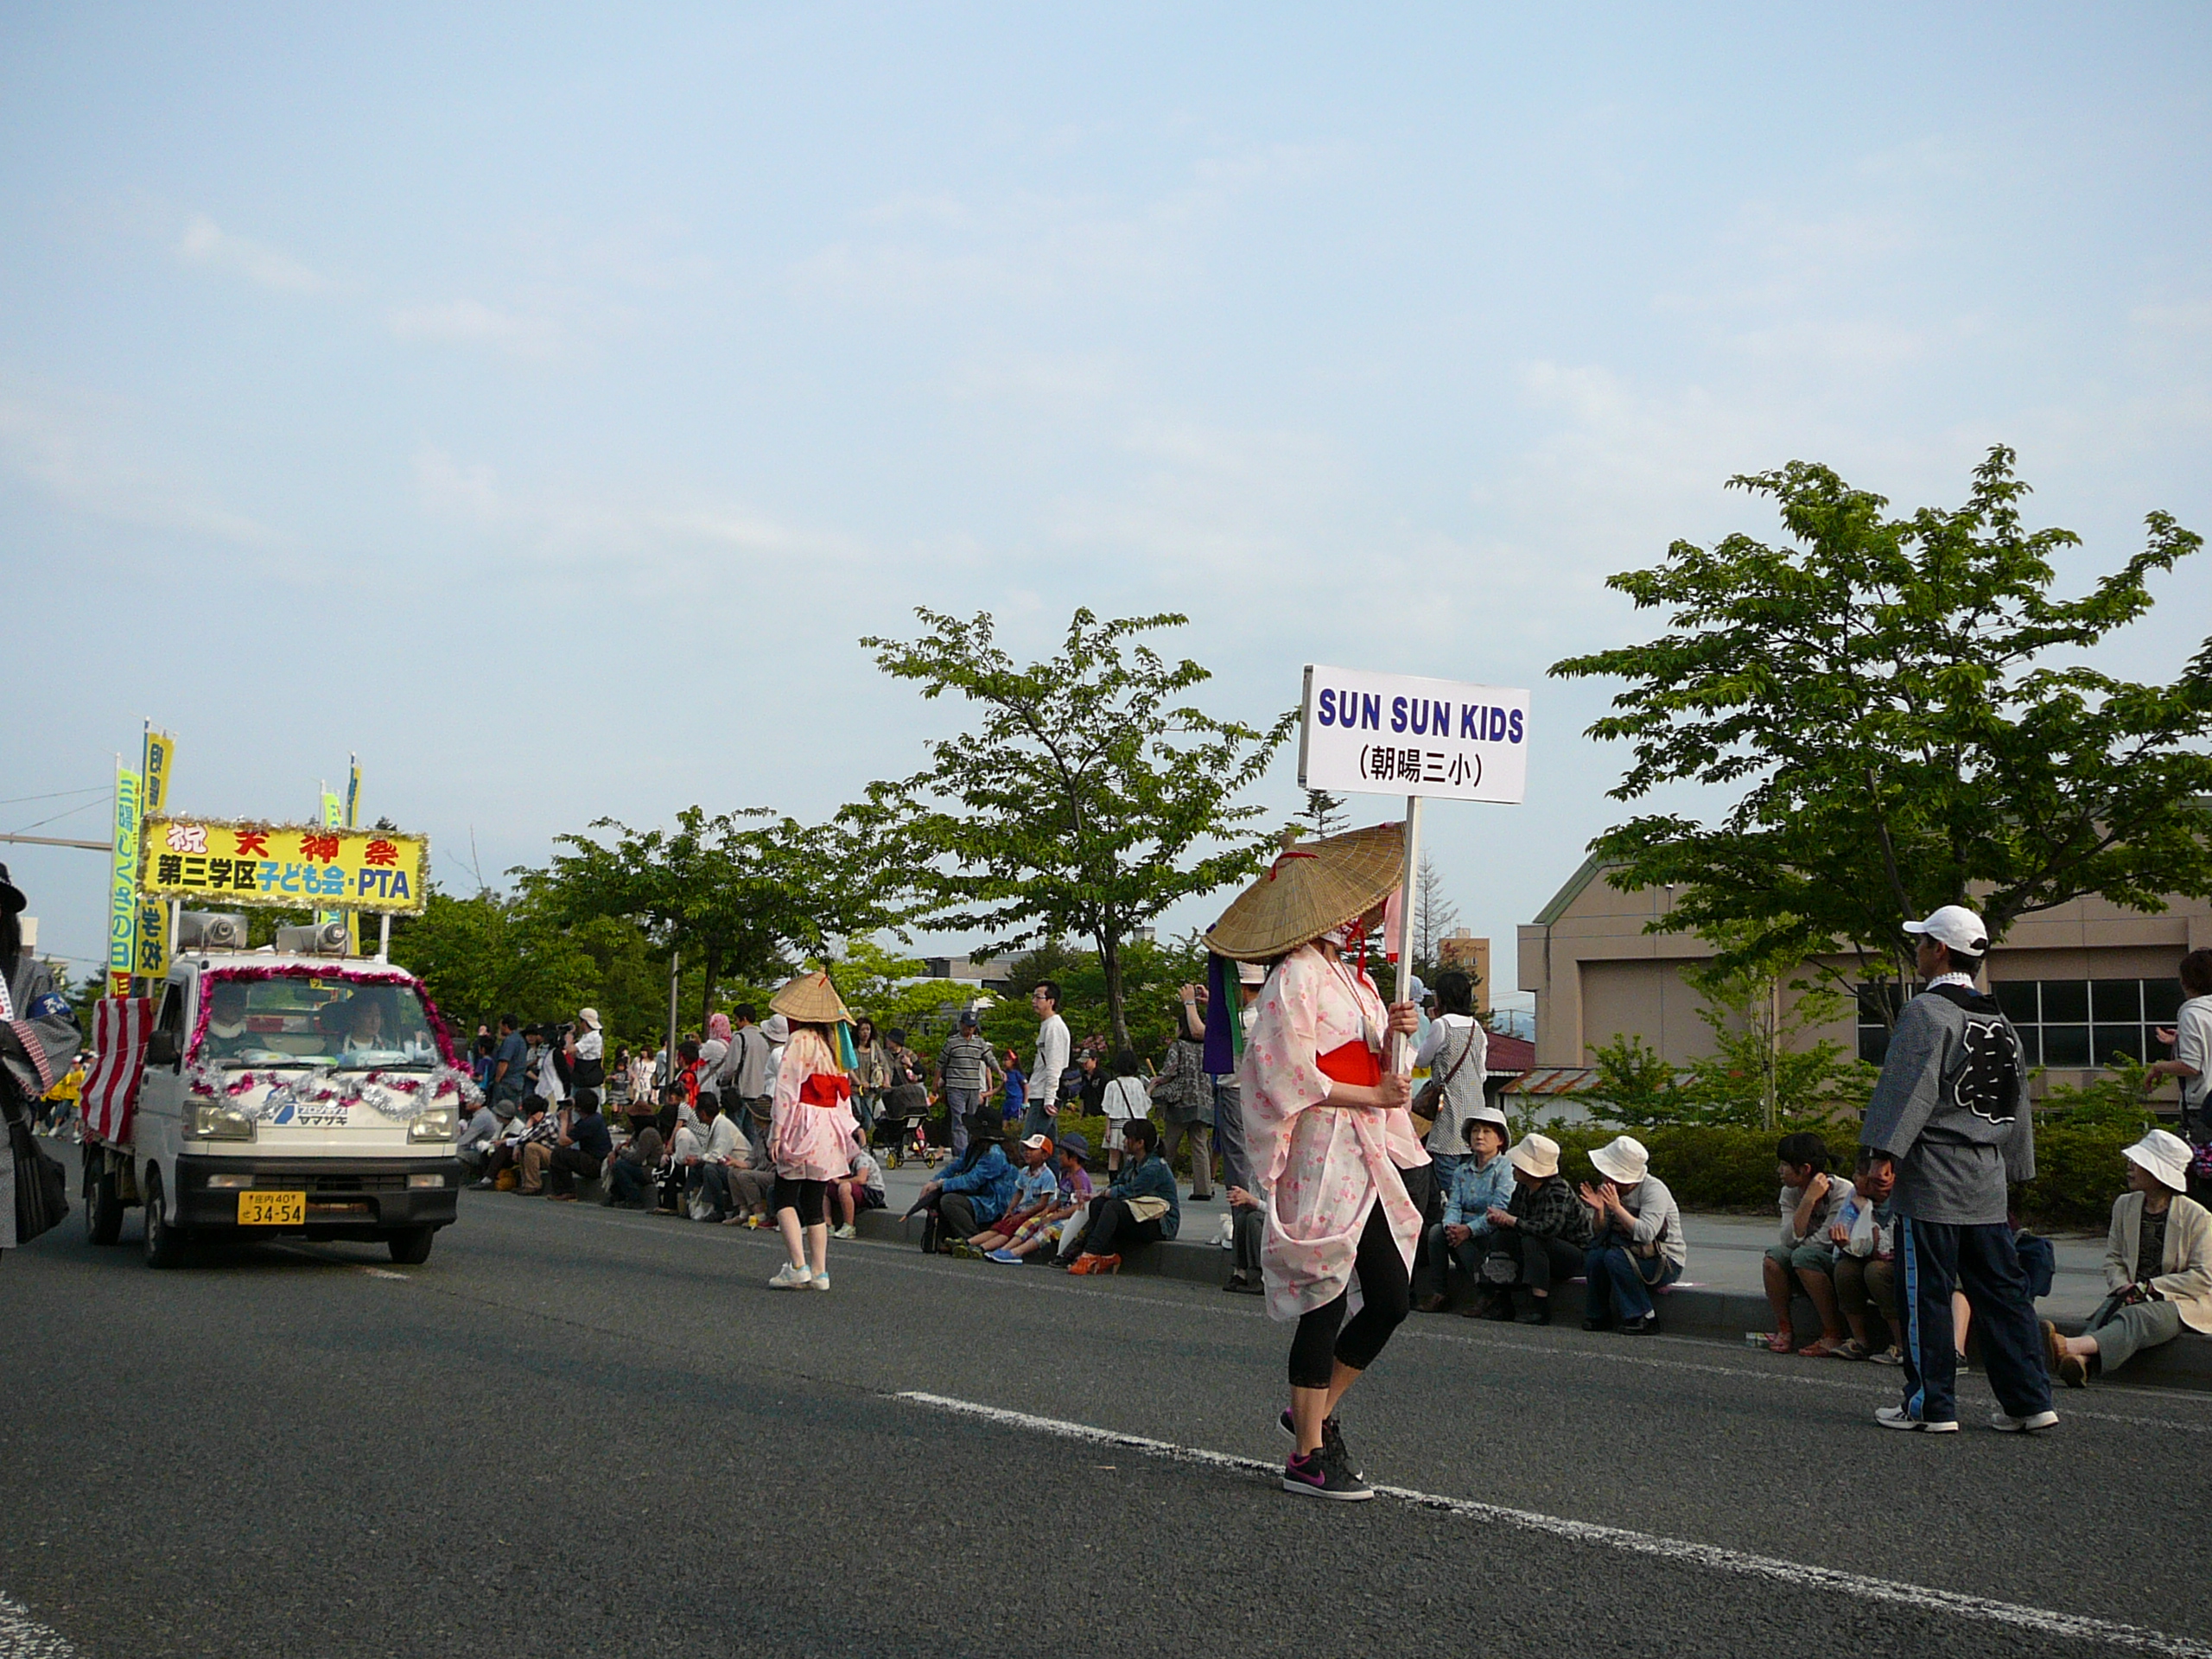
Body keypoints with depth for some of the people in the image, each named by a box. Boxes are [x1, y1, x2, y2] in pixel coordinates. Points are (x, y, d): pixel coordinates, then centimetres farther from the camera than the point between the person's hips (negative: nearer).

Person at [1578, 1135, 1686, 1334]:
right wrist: (1599, 1211, -18)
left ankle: (1644, 1317, -15)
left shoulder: (1653, 1189, -18)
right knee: (1594, 1255, -20)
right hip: (1634, 1255, 6)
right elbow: (1599, 1234, 1)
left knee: (1615, 1257, -29)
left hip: (1667, 1262, -6)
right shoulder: (1609, 1190, 1)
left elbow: (1646, 1233, -32)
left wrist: (1617, 1207, -31)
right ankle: (1597, 1316, -1)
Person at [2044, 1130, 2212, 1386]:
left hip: (2179, 1302, -5)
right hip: (2133, 1296, 5)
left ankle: (2073, 1346, -64)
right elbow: (2113, 1258, 15)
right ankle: (2080, 1360, -63)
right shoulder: (2125, 1206, 14)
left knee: (2136, 1317, -36)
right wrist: (2123, 1287, -8)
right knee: (2106, 1314, -31)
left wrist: (2149, 1287, -15)